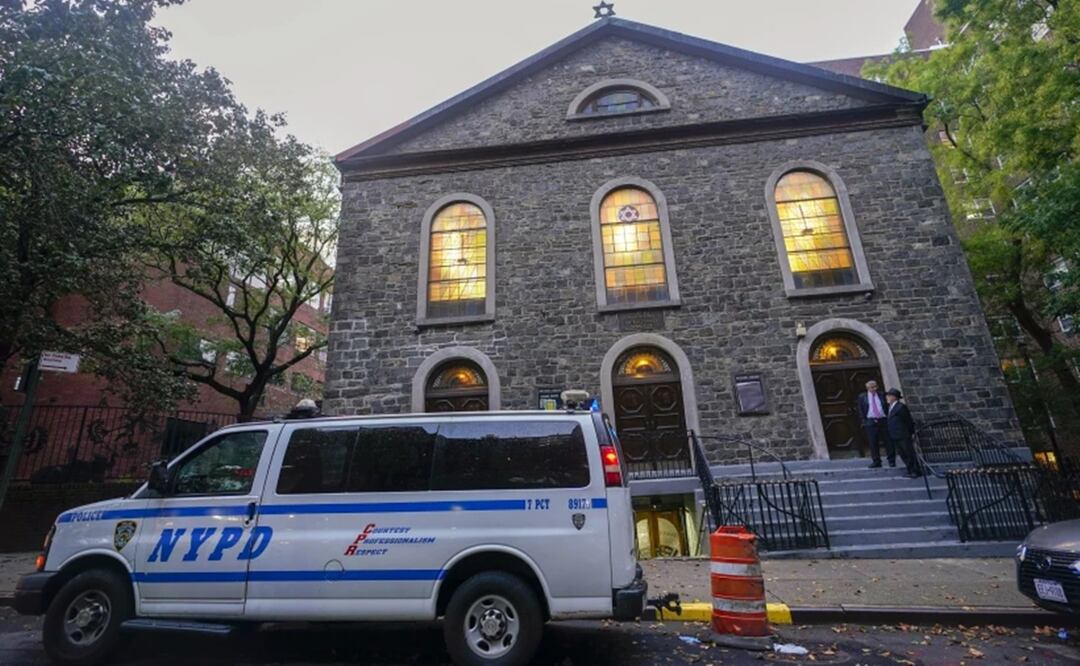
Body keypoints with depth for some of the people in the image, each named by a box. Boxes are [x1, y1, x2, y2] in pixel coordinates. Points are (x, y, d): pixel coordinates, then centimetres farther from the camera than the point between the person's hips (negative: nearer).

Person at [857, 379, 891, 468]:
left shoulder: (882, 395, 8)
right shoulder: (862, 397, 5)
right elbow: (861, 410, 6)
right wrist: (864, 421, -1)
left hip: (883, 420, 1)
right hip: (871, 422, -1)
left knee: (888, 441, 3)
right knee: (873, 443, 1)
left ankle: (891, 461, 15)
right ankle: (876, 461, 9)